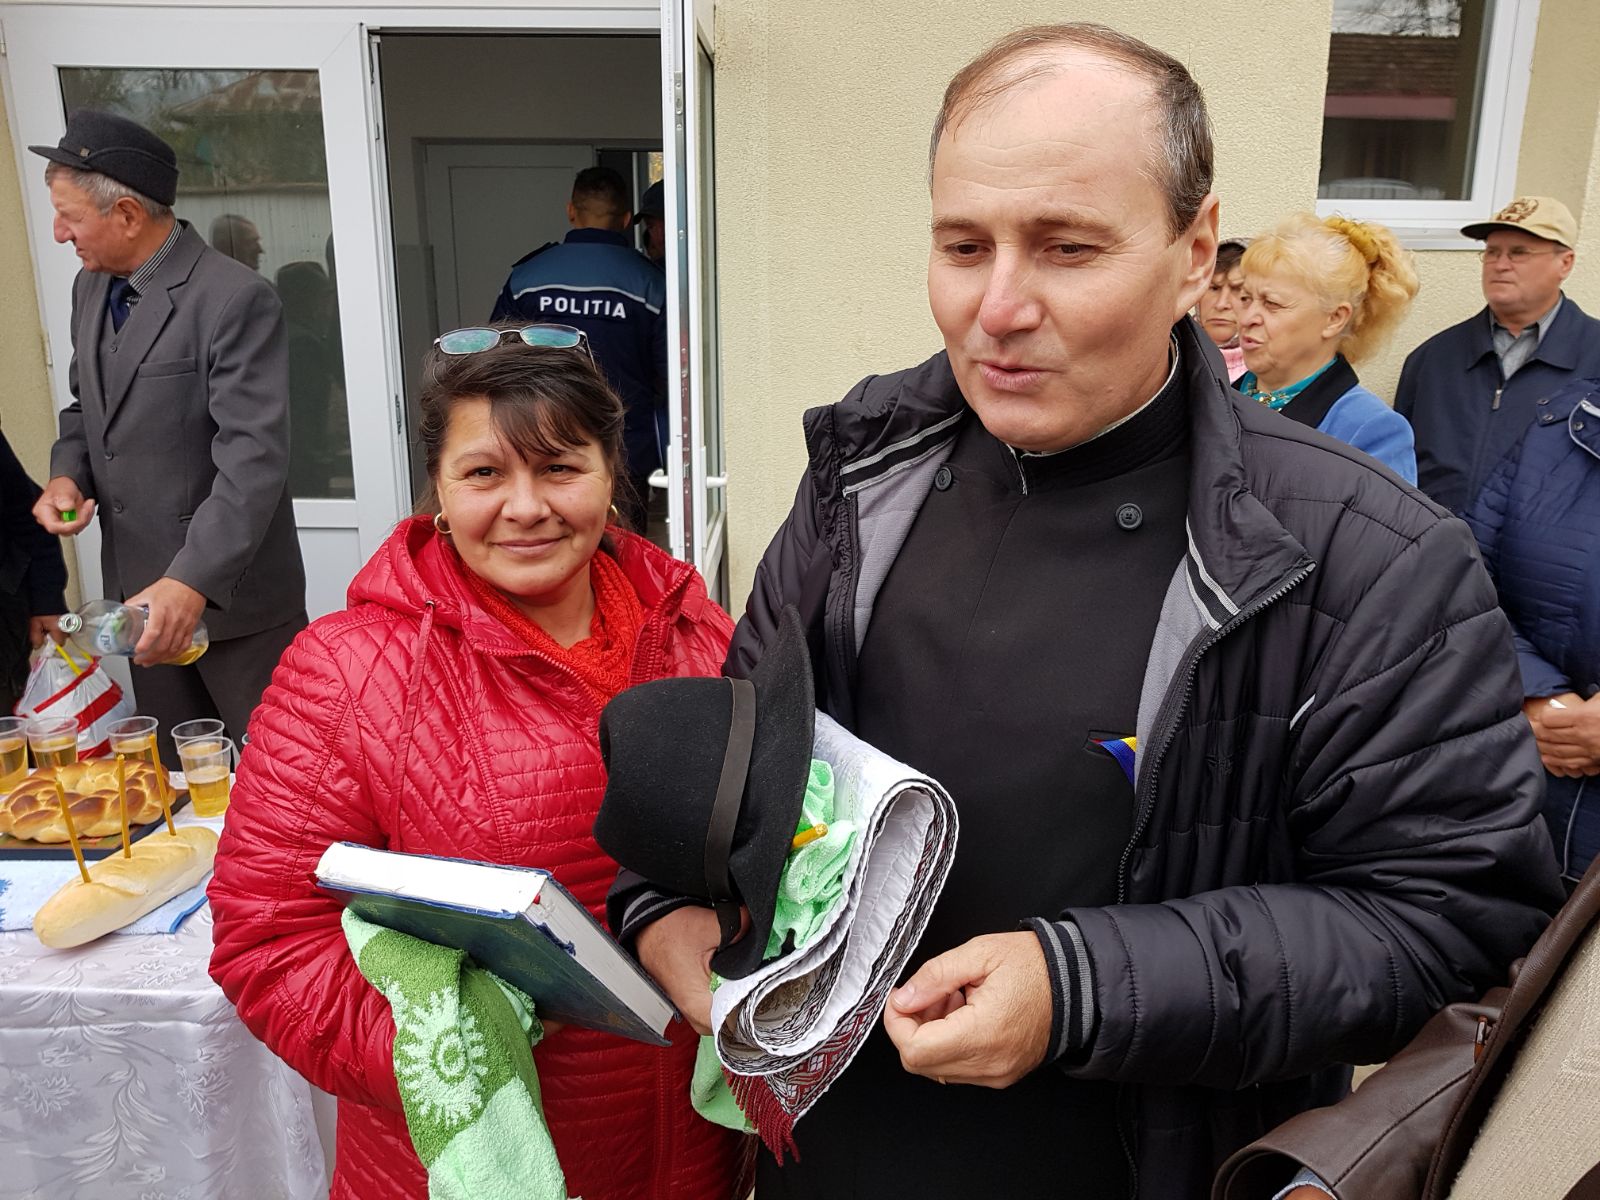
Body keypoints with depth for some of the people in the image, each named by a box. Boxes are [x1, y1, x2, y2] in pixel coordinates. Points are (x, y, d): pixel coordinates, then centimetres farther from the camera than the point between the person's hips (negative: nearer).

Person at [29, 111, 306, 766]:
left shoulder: (236, 300, -18)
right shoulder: (91, 287, 9)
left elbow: (253, 457, -24)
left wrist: (193, 582, -31)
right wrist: (67, 473, -1)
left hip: (228, 588, -7)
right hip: (134, 589, 8)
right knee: (176, 781, 18)